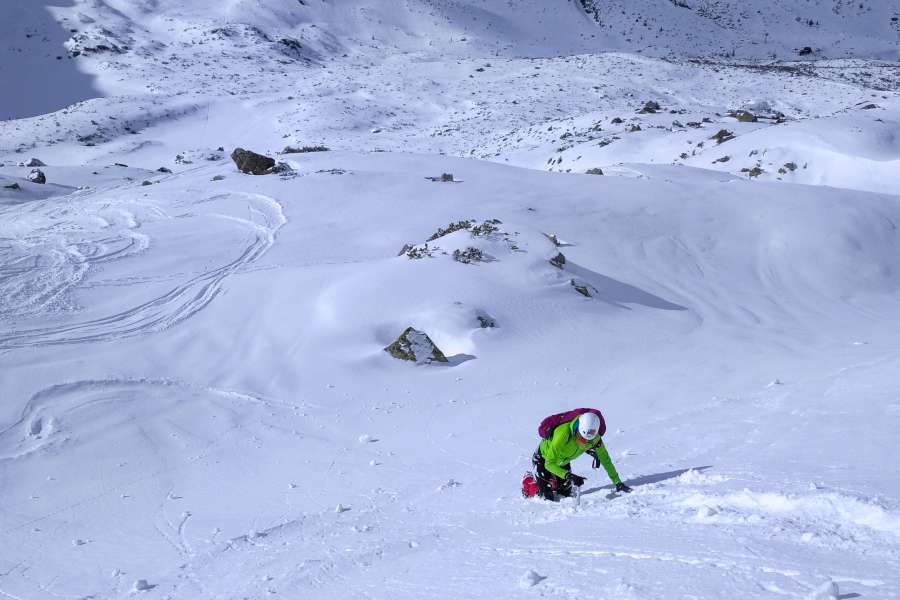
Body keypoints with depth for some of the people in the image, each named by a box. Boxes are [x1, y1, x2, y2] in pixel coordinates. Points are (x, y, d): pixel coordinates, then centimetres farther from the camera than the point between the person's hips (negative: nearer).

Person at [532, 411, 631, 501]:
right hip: (543, 459, -5)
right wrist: (568, 475, -52)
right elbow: (549, 463, -39)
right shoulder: (563, 434, -42)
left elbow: (605, 459, -11)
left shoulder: (594, 438, -25)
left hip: (563, 462, 5)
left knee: (566, 495, 5)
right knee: (548, 498, -11)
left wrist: (618, 483, -14)